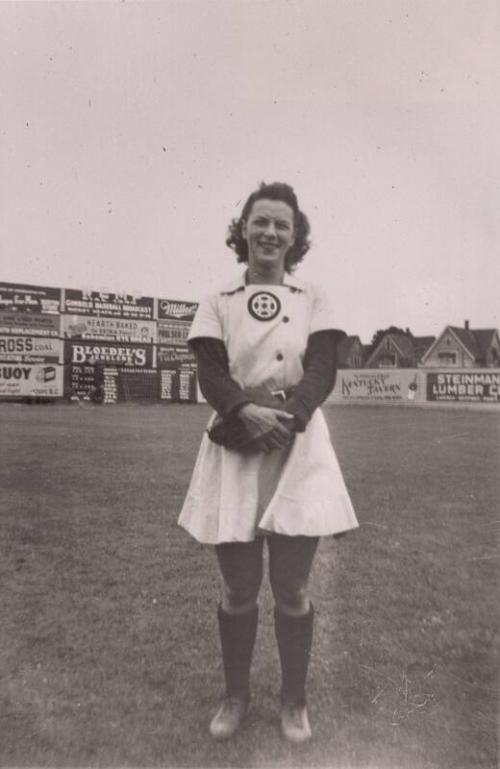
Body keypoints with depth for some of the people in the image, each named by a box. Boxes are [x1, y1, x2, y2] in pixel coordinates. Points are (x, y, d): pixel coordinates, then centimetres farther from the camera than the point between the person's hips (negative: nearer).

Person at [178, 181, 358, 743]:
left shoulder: (313, 300, 8)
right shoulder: (217, 303, 7)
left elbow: (323, 369, -4)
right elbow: (210, 375, -4)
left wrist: (289, 415, -23)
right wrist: (247, 412, -24)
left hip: (298, 446, 0)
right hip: (234, 447, 0)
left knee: (291, 586, 6)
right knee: (238, 587, 9)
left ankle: (293, 700, 31)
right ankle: (235, 695, 34)